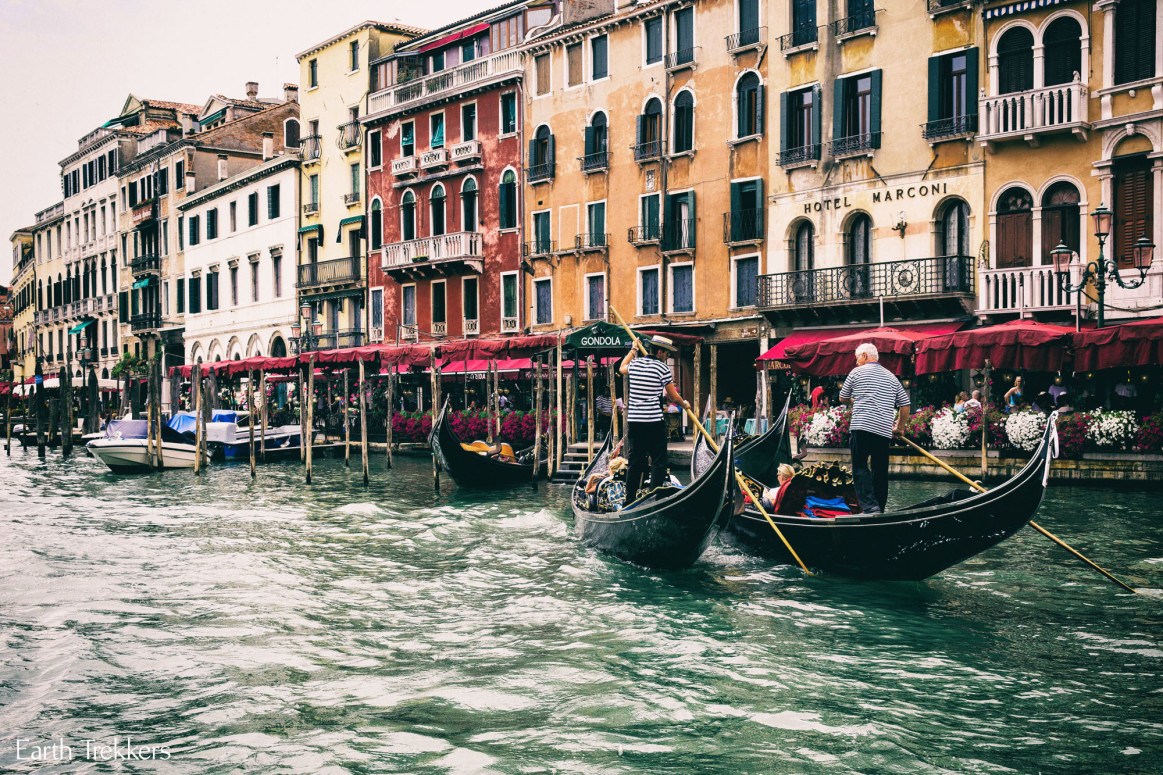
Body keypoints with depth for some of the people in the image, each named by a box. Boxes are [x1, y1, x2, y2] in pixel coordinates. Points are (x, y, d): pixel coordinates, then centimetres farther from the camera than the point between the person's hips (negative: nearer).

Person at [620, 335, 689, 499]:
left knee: (635, 461, 12)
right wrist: (685, 404, 19)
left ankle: (630, 498, 15)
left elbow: (621, 368, 35)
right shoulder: (662, 368, -7)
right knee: (658, 461, 1)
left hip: (633, 421, 6)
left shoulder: (634, 364, 8)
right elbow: (674, 397, -2)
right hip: (654, 421, -6)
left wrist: (633, 351, 46)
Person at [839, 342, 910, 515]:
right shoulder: (891, 377, 16)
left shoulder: (857, 372, 5)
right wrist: (900, 426, 26)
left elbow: (843, 398, 16)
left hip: (862, 427, -4)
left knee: (860, 467, -2)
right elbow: (905, 404, 14)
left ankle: (870, 506, -18)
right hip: (884, 430, 5)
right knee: (880, 470, 11)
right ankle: (879, 510, 15)